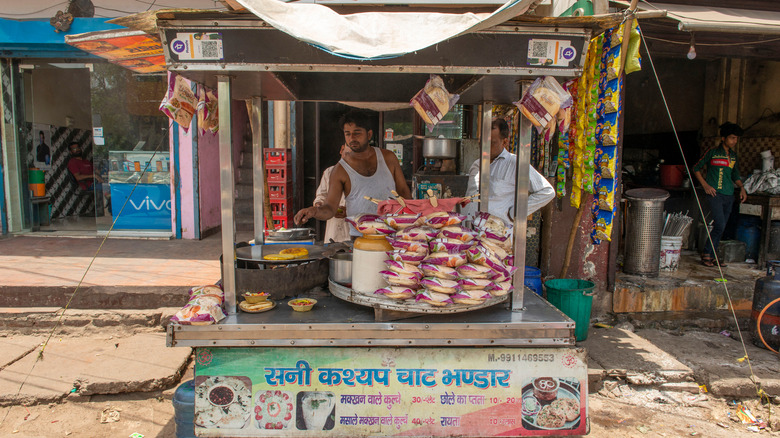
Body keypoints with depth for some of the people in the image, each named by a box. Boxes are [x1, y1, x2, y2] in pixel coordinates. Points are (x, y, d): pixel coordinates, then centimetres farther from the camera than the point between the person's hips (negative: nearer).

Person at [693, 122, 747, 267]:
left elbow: (735, 174, 25)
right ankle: (706, 254, -2)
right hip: (715, 193, -6)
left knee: (721, 227, 7)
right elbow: (696, 168, 0)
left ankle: (711, 256, 15)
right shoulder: (713, 152, -4)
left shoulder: (733, 155, 14)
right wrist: (705, 185, -8)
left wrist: (741, 187, 9)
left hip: (729, 195, 6)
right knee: (720, 225, -15)